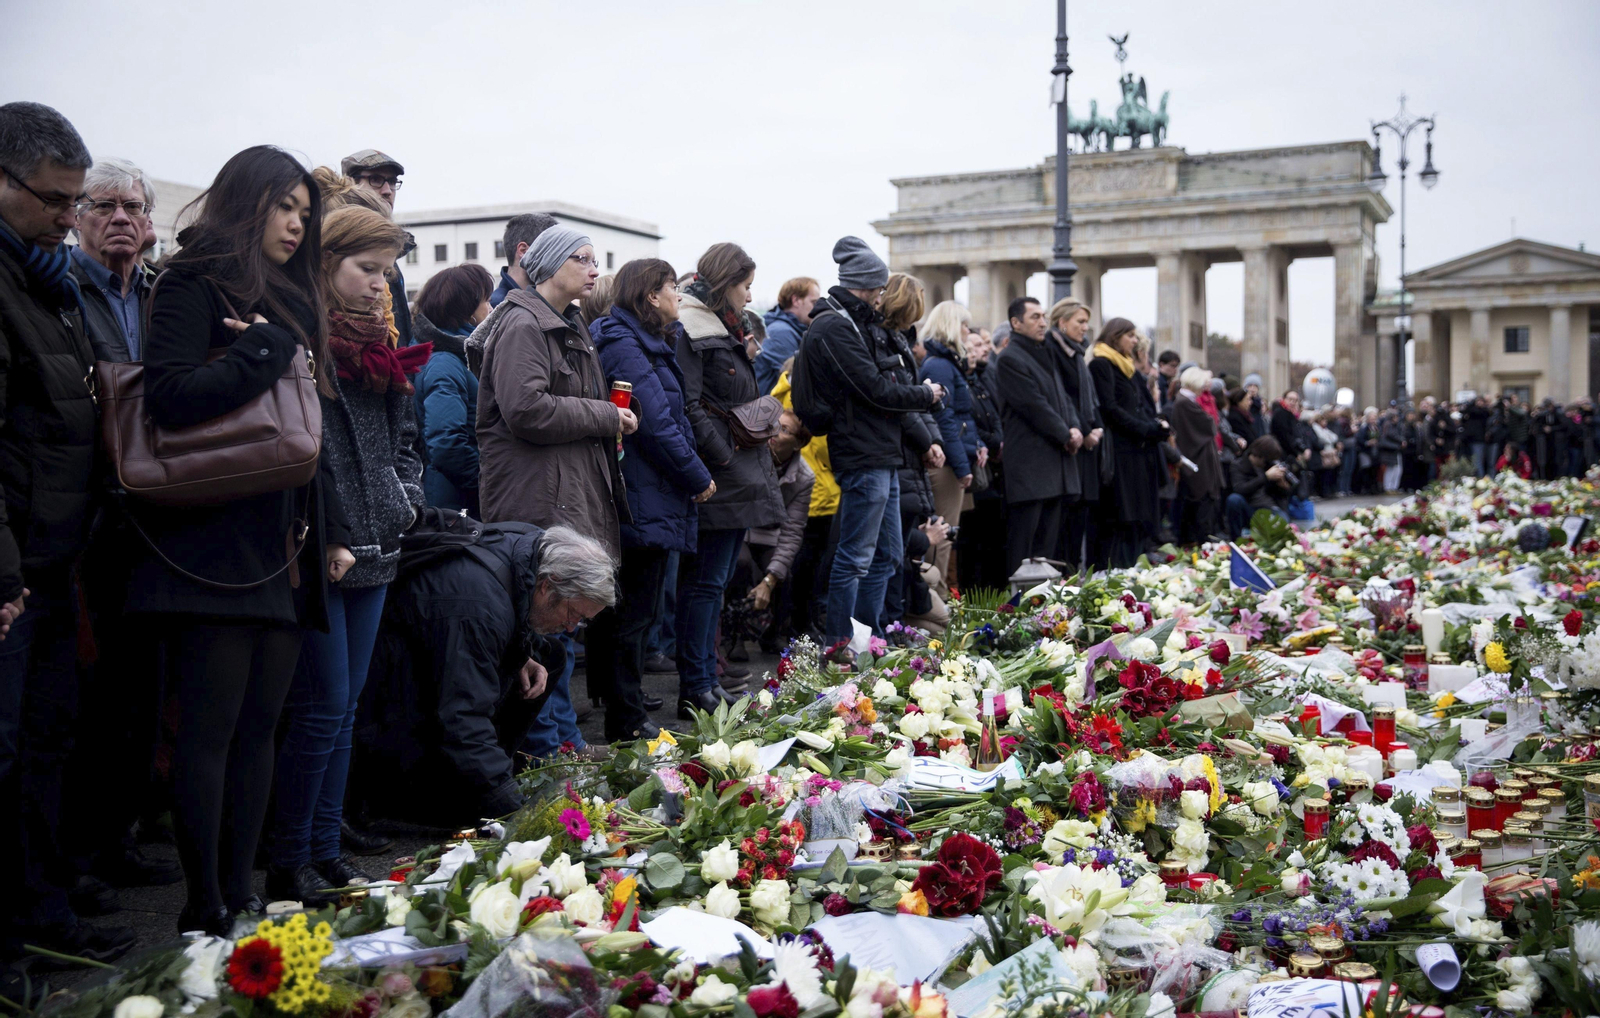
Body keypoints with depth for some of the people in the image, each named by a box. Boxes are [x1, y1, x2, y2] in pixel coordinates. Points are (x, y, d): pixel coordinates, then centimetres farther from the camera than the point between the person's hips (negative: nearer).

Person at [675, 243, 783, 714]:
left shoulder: (728, 330, 21)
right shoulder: (691, 331, -11)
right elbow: (690, 406, -19)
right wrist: (724, 457, -19)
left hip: (741, 473, 10)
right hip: (718, 478, -10)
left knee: (715, 579, 12)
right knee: (705, 581, -6)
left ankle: (706, 681, 18)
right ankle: (694, 691, -1)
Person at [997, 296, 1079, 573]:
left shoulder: (1047, 354, 20)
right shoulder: (1010, 359, -9)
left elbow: (1062, 397, 19)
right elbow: (1035, 405, -13)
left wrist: (1074, 427, 0)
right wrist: (1066, 436, -8)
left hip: (1055, 462, 9)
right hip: (1029, 464, -9)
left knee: (1048, 541, 10)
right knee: (1022, 543, -7)